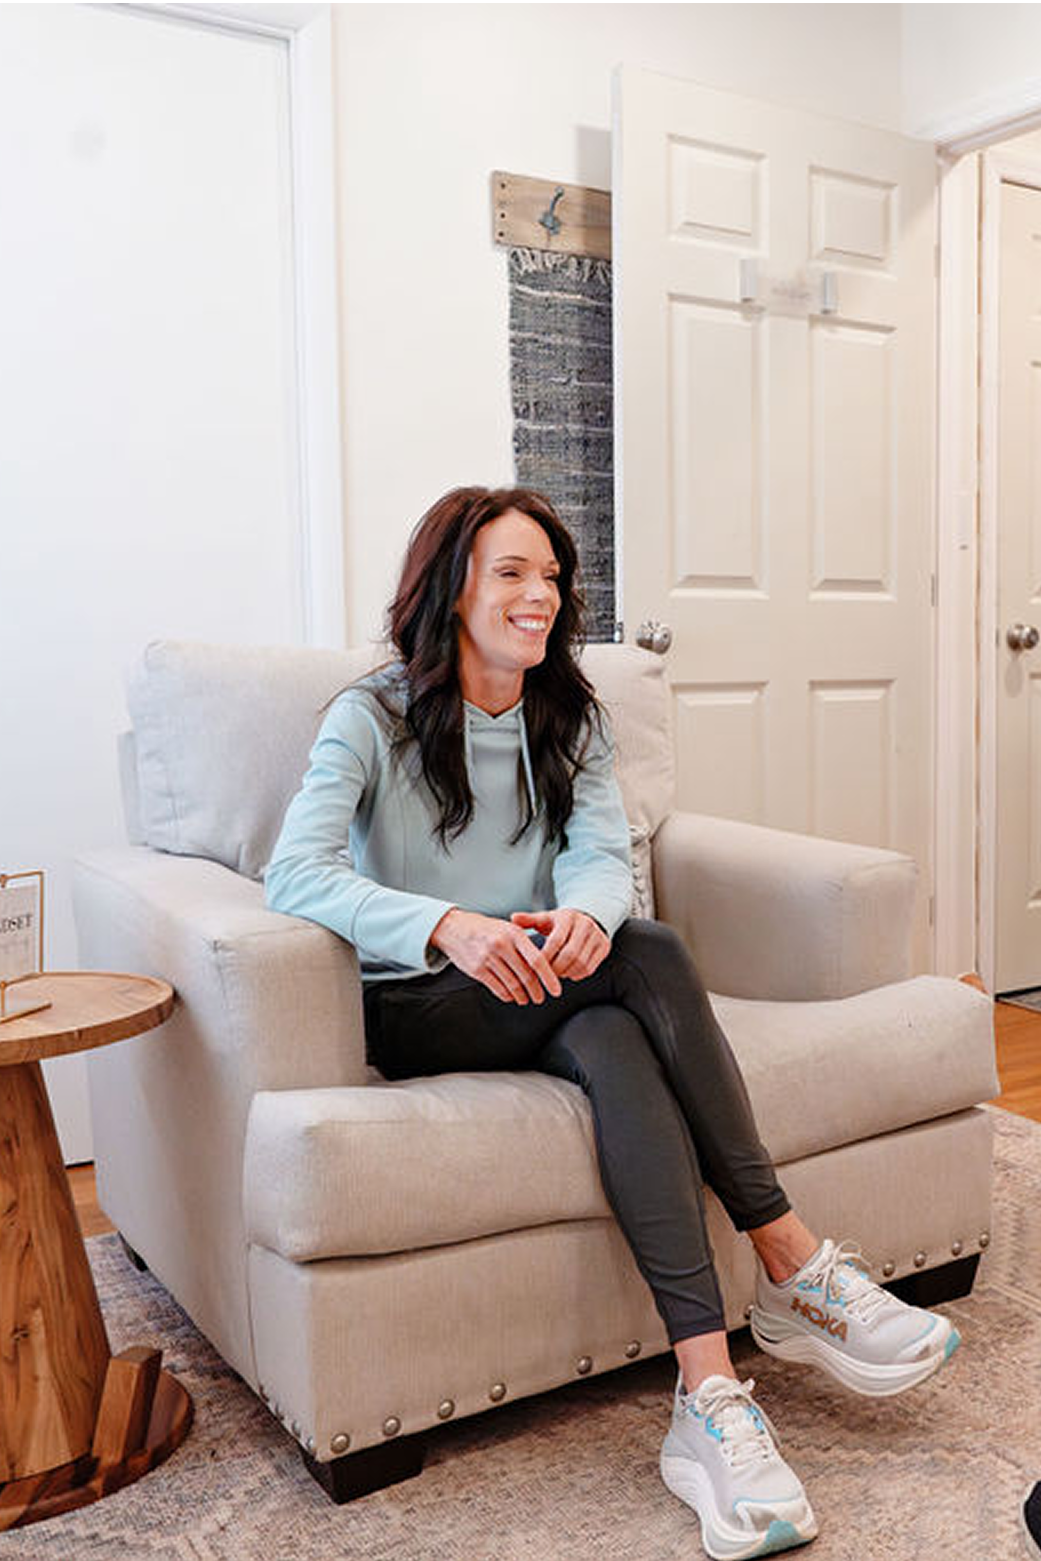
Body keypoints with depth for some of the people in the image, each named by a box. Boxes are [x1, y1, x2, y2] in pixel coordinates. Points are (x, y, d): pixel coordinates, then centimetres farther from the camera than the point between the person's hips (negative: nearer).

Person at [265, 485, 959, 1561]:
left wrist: (585, 912, -32)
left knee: (616, 1044, -32)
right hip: (415, 1011, -4)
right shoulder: (372, 719, -6)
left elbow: (603, 853, -5)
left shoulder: (569, 718, 9)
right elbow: (296, 874, -21)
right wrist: (447, 928, -39)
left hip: (540, 997, 4)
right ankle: (795, 1270, -26)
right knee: (649, 954, -29)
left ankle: (708, 1393, -31)